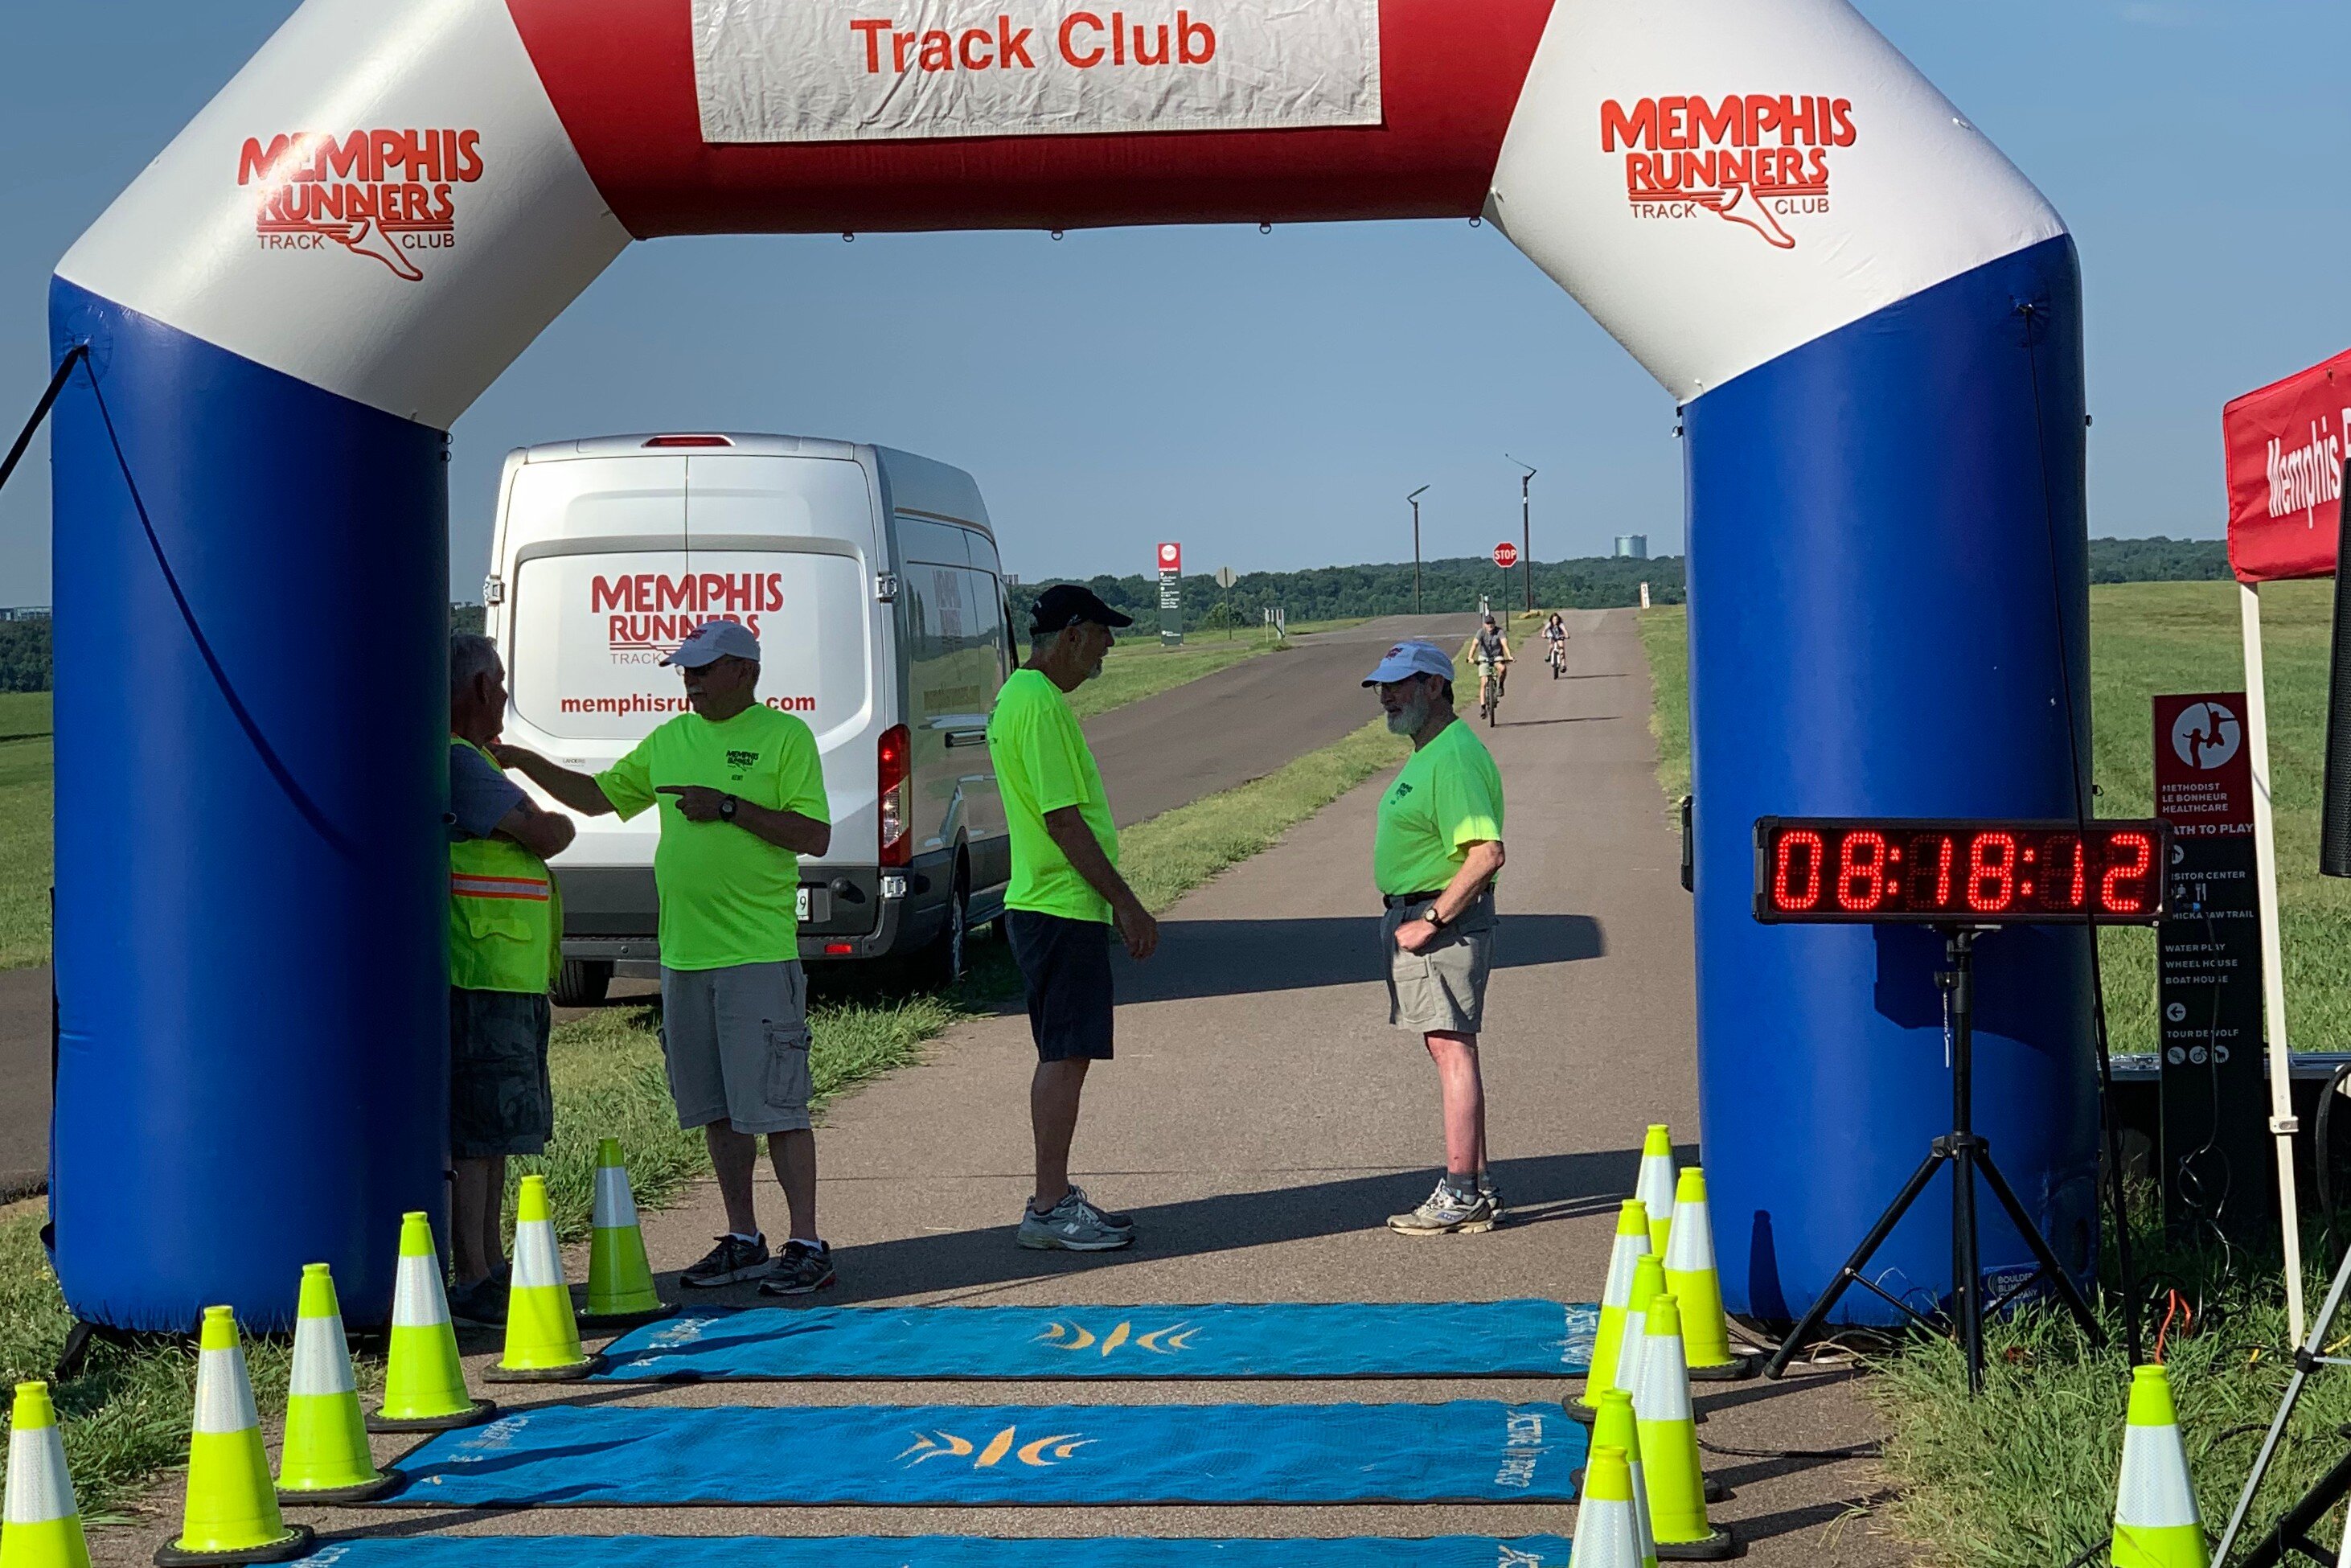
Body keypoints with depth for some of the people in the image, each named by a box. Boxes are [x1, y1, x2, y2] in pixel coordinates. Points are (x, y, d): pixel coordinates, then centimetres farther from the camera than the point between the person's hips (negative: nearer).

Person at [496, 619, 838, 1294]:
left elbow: (814, 836, -10)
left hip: (758, 954, -6)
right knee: (716, 1109, 10)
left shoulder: (785, 736, -4)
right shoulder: (669, 741, 15)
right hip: (683, 955, 6)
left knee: (775, 1105, -7)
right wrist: (526, 763, 11)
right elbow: (597, 796, 22)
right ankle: (742, 1239, 19)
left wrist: (730, 808, -16)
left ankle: (806, 1245, -2)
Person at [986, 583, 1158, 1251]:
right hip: (1064, 910, -11)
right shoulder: (1041, 704, -17)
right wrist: (1126, 902, -17)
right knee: (1066, 1056, -7)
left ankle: (1054, 1198, 20)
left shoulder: (1022, 696, 16)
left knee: (1063, 1056, 14)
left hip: (1045, 903, 11)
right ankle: (1050, 1209, -4)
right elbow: (1063, 820, -21)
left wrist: (1114, 900, 24)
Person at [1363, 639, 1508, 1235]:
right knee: (1449, 1051, 13)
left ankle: (1460, 1196, -7)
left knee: (1453, 1050, -9)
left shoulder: (1455, 757, -18)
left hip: (1444, 920, -11)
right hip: (1418, 917, 11)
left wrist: (1432, 920, -23)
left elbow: (1486, 853, -27)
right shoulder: (1427, 754, 17)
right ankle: (1476, 1188, 20)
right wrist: (1405, 919, 16)